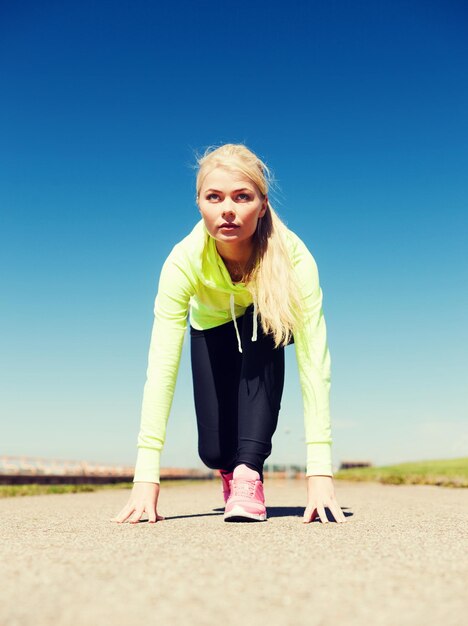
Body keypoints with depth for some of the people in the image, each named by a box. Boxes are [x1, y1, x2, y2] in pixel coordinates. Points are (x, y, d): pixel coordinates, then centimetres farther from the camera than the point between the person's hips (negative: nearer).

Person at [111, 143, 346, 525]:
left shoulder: (293, 255, -38)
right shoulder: (185, 260, -36)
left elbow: (314, 358, -41)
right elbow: (162, 366, -39)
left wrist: (320, 470, -47)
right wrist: (146, 477, -43)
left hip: (272, 324, 0)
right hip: (213, 329, 1)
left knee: (263, 330, -36)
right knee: (214, 452, -10)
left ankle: (249, 471, -25)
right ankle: (232, 469, 29)